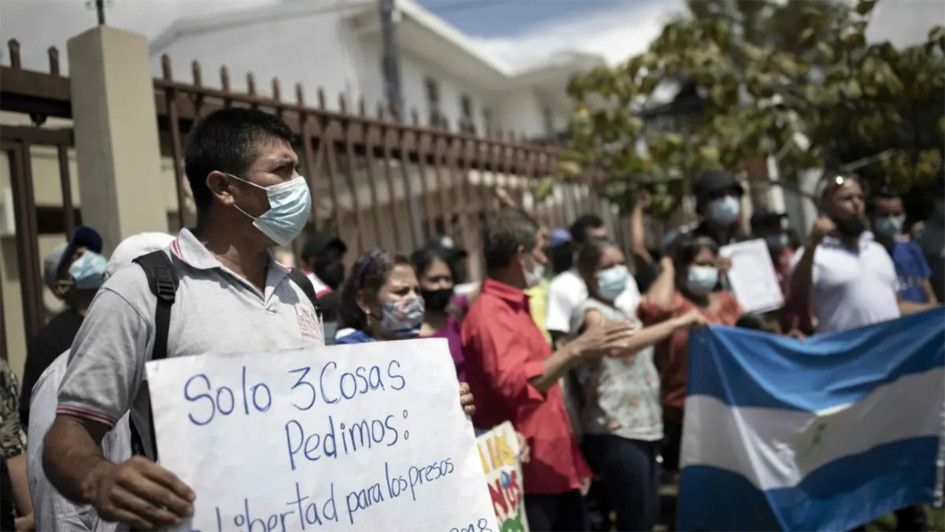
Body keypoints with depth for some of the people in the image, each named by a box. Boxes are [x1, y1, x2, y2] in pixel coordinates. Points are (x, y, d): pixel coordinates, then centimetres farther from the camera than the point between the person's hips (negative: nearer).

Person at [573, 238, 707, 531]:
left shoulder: (625, 309, 18)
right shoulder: (590, 312, -10)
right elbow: (619, 345, -31)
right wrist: (678, 322, -32)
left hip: (645, 426, 8)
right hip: (615, 431, -8)